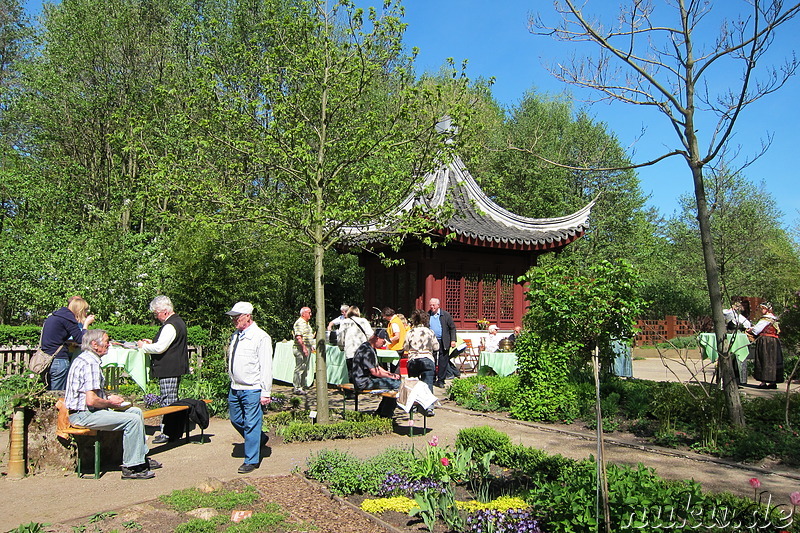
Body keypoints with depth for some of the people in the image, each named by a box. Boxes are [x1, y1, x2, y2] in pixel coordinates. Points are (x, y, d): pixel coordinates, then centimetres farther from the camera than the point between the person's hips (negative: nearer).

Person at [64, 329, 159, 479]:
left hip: (85, 410, 11)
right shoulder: (91, 364, -20)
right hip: (83, 414, -11)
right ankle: (131, 467, -14)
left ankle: (141, 457, 18)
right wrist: (110, 403, -9)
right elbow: (91, 400, -27)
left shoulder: (83, 359, 15)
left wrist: (108, 398, 13)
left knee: (136, 411, 12)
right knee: (133, 420, -21)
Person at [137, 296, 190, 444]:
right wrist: (152, 342, 17)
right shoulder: (178, 321, 16)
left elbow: (160, 348, -21)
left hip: (168, 370, -11)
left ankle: (166, 433, -2)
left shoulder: (170, 326, -17)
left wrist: (143, 346, -5)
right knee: (172, 402, 14)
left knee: (167, 402, -6)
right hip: (176, 368, 11)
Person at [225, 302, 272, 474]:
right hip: (235, 388, 8)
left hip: (252, 390, -8)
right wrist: (233, 382, 15)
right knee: (236, 420, 17)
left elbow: (266, 367, -14)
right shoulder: (235, 336, 11)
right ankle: (260, 439, 39)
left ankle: (251, 460, 13)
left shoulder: (260, 337, -13)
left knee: (251, 425, -1)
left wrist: (266, 393, -15)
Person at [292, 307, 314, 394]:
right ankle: (297, 388, -4)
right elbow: (298, 337, -21)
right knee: (299, 369, -7)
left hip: (307, 348, 10)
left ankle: (302, 387, 18)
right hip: (301, 349, -10)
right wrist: (304, 347, -24)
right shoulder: (299, 323, -12)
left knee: (305, 369, 12)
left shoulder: (307, 323, 20)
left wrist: (311, 347, 21)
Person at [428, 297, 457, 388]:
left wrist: (453, 340, -6)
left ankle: (441, 380, 11)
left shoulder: (446, 315, 0)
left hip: (443, 342, -2)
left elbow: (452, 328, 2)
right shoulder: (427, 315, 6)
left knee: (443, 362, 2)